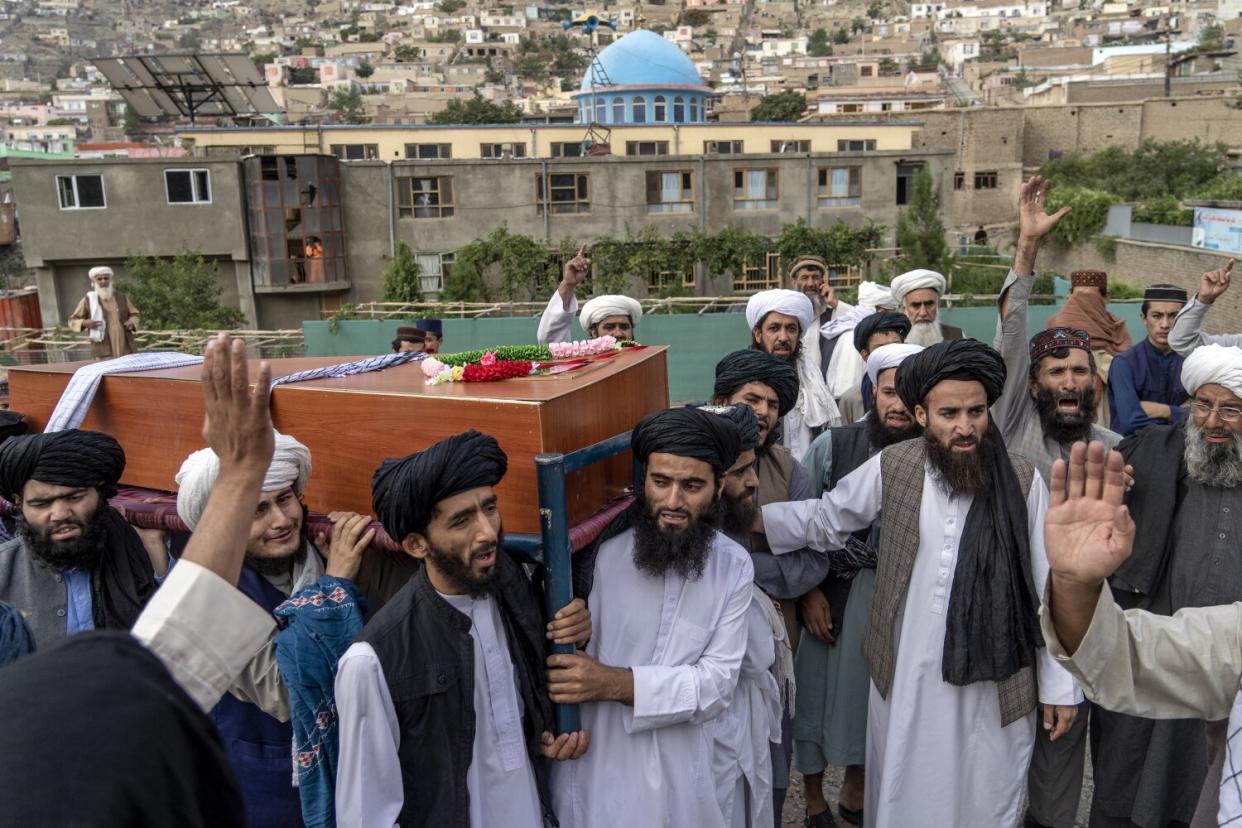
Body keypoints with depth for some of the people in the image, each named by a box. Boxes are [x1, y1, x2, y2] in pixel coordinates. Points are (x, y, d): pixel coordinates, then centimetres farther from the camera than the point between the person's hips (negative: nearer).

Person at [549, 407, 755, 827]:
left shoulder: (733, 566, -7)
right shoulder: (600, 550, -16)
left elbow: (718, 682, -12)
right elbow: (564, 660, -8)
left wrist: (615, 683, -25)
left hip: (682, 772, 3)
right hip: (595, 766, -2)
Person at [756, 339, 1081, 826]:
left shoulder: (1023, 481, -11)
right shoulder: (891, 468, -8)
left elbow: (1047, 588, -5)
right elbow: (824, 520, 5)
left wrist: (1060, 685, -1)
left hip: (994, 683, -1)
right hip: (907, 678, 1)